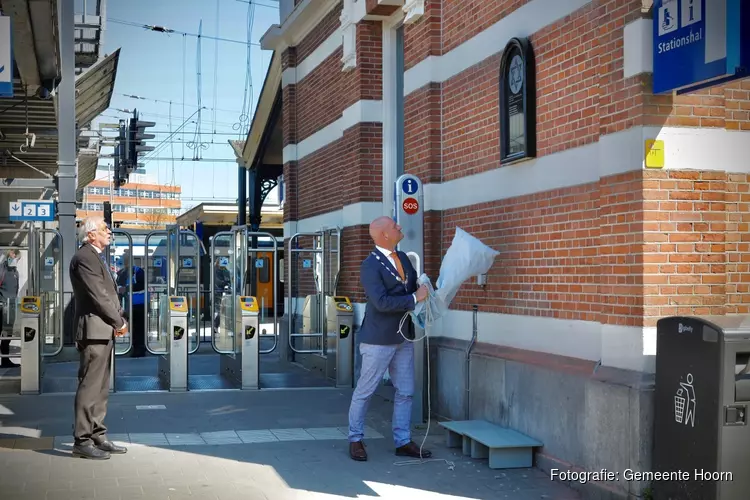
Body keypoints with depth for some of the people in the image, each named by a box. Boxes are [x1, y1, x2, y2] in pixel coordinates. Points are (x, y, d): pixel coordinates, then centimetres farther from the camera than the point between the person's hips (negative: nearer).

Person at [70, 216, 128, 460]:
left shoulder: (96, 257, 19)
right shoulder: (84, 257, -12)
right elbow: (98, 295, -17)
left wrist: (119, 319, 4)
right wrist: (119, 322, -9)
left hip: (104, 331, 10)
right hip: (93, 330, -10)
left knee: (101, 388, 13)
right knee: (89, 386, -7)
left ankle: (98, 436, 19)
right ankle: (82, 441, -3)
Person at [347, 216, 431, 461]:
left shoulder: (402, 257, 9)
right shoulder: (370, 266, -16)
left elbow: (415, 286, 21)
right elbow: (381, 302, -26)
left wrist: (425, 290, 0)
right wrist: (414, 298, -21)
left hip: (403, 338, 8)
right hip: (379, 340, -8)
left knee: (405, 392, 11)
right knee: (364, 391, 4)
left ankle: (403, 441, 20)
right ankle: (355, 439, 18)